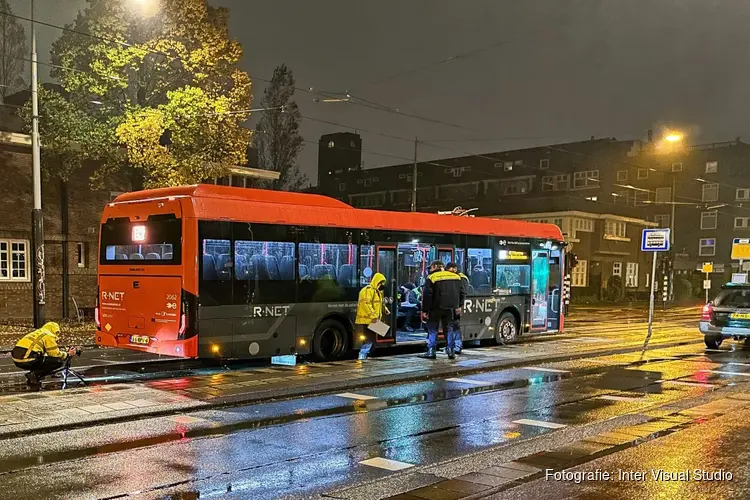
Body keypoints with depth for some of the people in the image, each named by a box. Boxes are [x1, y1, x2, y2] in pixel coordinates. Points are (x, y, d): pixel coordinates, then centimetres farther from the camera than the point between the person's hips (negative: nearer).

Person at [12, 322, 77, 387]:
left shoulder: (36, 333, 27)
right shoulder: (49, 335, 2)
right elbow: (56, 354, 1)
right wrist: (68, 354, 17)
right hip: (27, 360, -9)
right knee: (58, 361, -2)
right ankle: (34, 375, -9)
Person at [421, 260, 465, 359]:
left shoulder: (431, 278, -8)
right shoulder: (456, 277, 9)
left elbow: (427, 295, -13)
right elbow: (461, 293, 13)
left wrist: (424, 310, -10)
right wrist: (458, 306, 21)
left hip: (436, 308, -4)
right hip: (450, 308, 5)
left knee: (432, 330, 4)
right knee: (449, 329, 13)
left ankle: (431, 351, 0)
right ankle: (451, 351, 11)